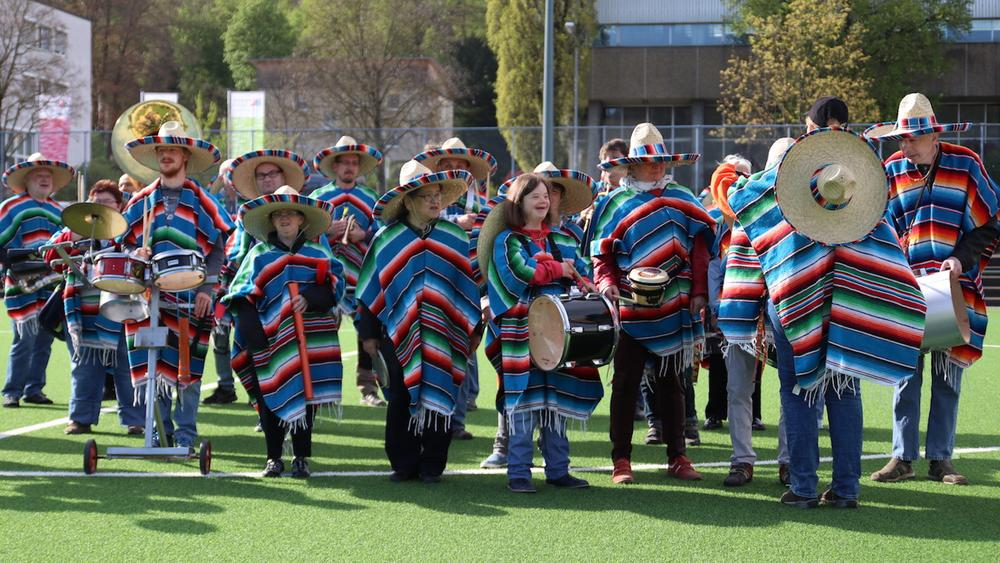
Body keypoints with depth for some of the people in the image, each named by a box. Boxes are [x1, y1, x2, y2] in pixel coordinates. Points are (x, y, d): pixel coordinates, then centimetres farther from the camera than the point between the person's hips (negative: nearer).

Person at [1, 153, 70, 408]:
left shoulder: (57, 211, 20)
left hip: (52, 285, 6)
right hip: (22, 285, -6)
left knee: (44, 339, 6)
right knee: (25, 339, -10)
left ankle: (34, 389, 15)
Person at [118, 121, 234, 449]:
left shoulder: (200, 201, 3)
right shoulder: (142, 201, 11)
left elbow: (217, 247, 1)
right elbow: (127, 241, 16)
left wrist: (207, 288, -9)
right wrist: (136, 254, -7)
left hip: (190, 297, -2)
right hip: (151, 293, 3)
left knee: (185, 367, -2)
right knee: (153, 366, 1)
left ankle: (186, 434, 4)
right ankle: (161, 431, 10)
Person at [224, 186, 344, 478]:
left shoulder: (318, 253, 12)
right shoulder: (259, 254, 9)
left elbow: (334, 286, 2)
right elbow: (244, 296, 3)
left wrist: (310, 298, -16)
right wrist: (249, 329, -10)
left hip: (310, 340, 1)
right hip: (272, 338, 0)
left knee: (306, 394, 1)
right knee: (272, 397, -3)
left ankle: (301, 458, 10)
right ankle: (274, 458, 7)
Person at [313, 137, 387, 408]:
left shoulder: (370, 198, 13)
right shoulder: (318, 196, 10)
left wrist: (364, 234, -8)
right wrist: (329, 230, -11)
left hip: (363, 273, 1)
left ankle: (368, 387, 1)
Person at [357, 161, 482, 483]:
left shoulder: (456, 238, 6)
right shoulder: (387, 239, 3)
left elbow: (470, 285, 10)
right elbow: (371, 288, 6)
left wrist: (474, 330, 8)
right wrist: (369, 332, 5)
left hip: (444, 335, 1)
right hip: (399, 334, 0)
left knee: (439, 397, 2)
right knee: (402, 398, 1)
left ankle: (432, 465, 11)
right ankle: (404, 463, 11)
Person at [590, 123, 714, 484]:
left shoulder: (682, 200, 7)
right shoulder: (615, 203, 2)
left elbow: (700, 249, 4)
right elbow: (602, 255, 2)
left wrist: (699, 292, -5)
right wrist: (607, 284, -15)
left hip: (674, 309, 2)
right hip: (630, 311, -2)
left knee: (671, 383, 9)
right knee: (626, 383, 2)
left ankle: (677, 457, 16)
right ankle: (621, 460, 7)